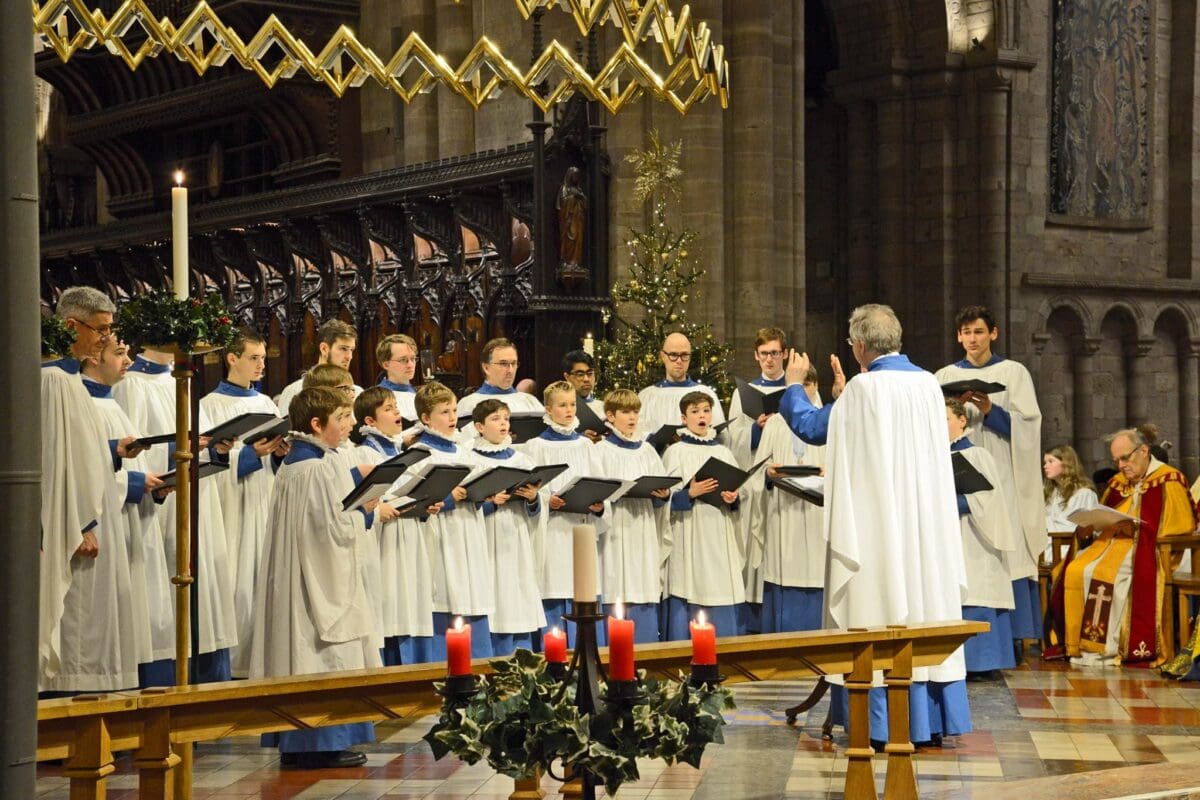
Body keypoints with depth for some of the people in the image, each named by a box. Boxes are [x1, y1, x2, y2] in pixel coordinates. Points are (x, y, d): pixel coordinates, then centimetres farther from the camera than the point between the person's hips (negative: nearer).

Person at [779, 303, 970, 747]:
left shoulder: (865, 387, -12)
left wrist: (794, 385, 18)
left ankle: (886, 723, -2)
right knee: (928, 596, 9)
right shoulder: (928, 383, 6)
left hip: (878, 523, -6)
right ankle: (933, 720, 12)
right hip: (926, 520, 6)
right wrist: (845, 396, 29)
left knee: (880, 610, -2)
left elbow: (810, 426, 2)